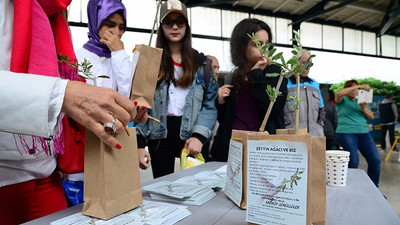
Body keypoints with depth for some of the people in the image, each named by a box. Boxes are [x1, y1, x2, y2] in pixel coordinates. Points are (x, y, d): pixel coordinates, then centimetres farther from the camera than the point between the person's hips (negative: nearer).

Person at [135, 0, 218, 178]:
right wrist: (139, 143, -6)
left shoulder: (201, 62, 7)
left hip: (192, 134, 1)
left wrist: (199, 135, -14)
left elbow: (210, 104, 0)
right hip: (160, 135, 0)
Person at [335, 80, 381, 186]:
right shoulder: (342, 100, 6)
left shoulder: (361, 101, 21)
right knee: (353, 162, -12)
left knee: (375, 160, -2)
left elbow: (371, 117, 14)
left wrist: (364, 108, -6)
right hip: (346, 133, -5)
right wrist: (359, 86, -18)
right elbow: (339, 93, -19)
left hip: (364, 133, 6)